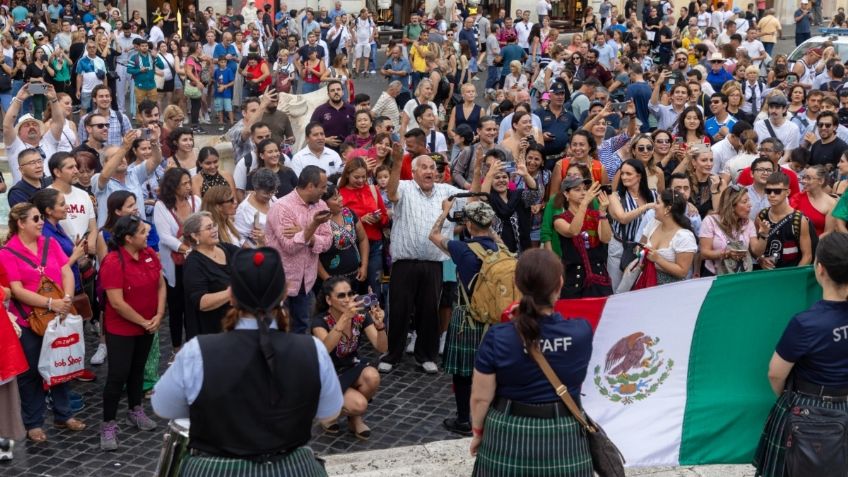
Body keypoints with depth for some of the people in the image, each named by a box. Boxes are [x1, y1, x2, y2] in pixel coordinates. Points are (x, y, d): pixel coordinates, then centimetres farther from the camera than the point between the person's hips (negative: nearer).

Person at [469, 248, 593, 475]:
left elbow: (481, 397, -9)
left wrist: (477, 431, 9)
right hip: (563, 436, 1)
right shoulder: (582, 332, -14)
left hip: (507, 436, 0)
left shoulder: (498, 338, -17)